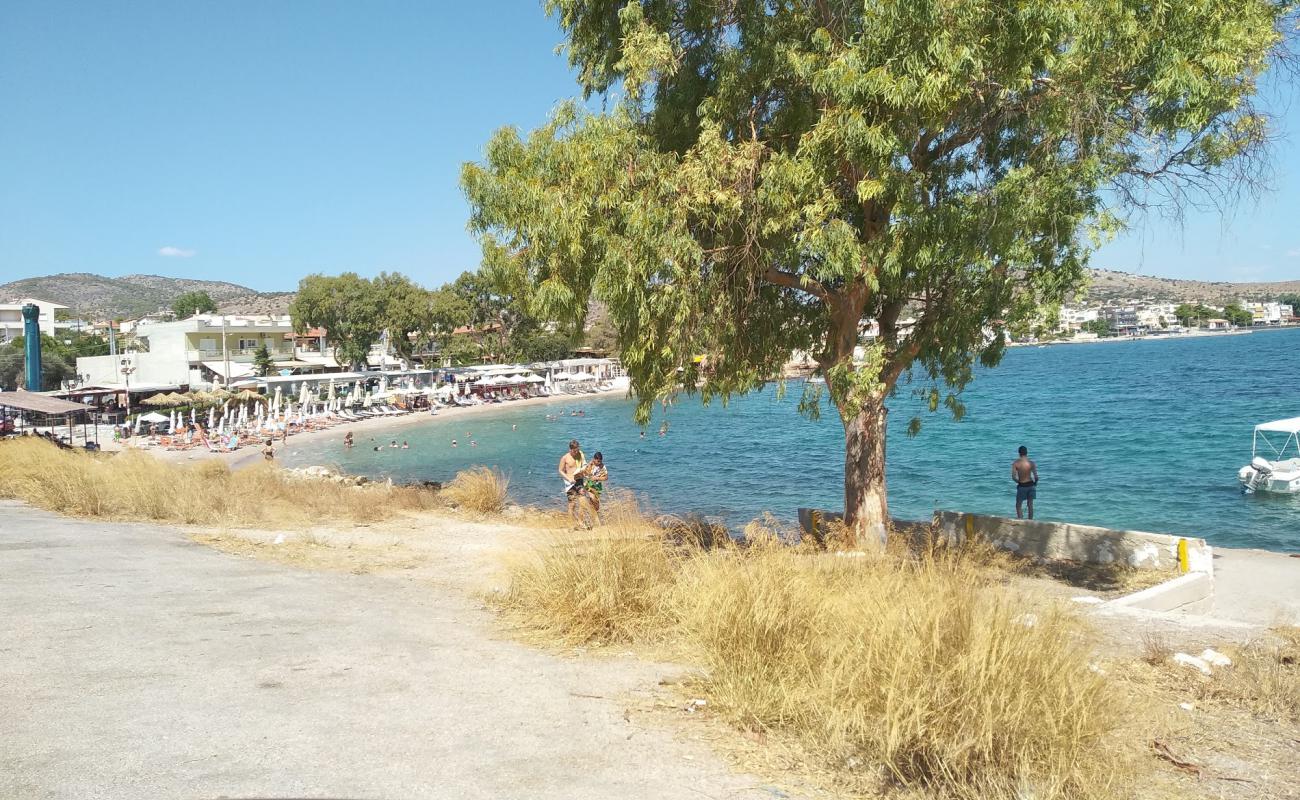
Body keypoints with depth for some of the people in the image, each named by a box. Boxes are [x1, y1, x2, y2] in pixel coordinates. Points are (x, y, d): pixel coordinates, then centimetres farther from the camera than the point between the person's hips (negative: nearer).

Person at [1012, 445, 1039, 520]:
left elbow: (1013, 477, -13)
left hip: (1021, 486, -2)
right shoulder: (1031, 463, -9)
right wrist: (1035, 483, 11)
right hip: (1031, 485, 2)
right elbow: (1036, 477, -10)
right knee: (1030, 504, 14)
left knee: (1018, 505, 11)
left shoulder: (1015, 463, -11)